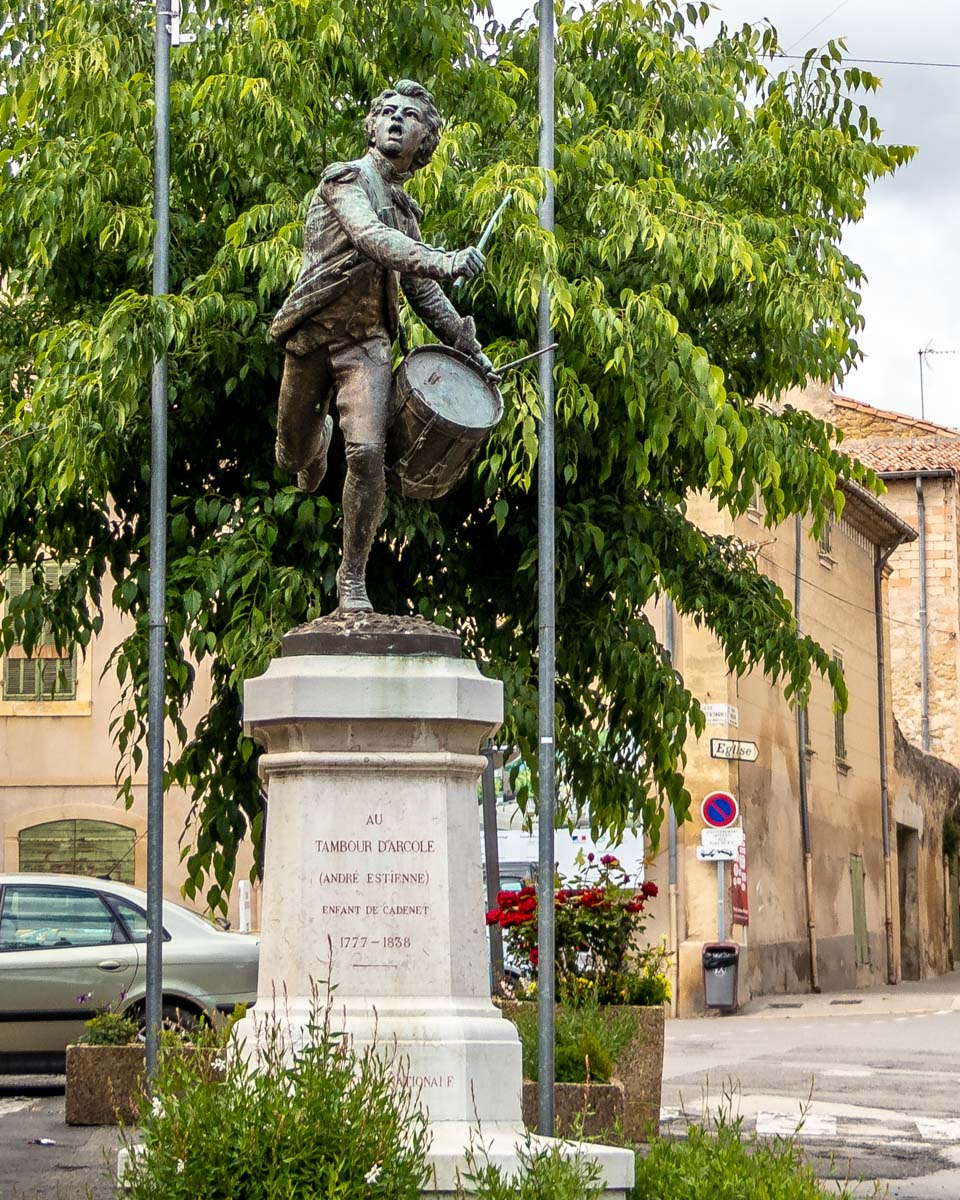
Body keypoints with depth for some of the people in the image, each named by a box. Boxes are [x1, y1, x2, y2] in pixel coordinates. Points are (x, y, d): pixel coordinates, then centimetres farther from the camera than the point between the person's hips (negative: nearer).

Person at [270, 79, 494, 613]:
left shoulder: (405, 208, 14)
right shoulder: (348, 179, -6)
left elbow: (419, 286, 23)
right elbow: (371, 239, -26)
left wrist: (466, 343, 15)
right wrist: (443, 262, -41)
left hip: (367, 343, 3)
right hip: (313, 336, -3)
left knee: (368, 452, -19)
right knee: (293, 457, 13)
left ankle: (353, 579, -8)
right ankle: (320, 434, 53)